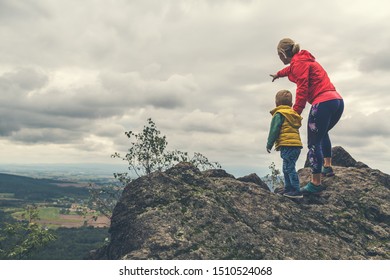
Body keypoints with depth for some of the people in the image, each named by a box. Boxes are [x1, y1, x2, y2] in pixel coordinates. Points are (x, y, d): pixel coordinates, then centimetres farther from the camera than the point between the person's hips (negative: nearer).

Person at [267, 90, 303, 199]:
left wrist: (269, 144, -4)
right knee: (287, 168, 17)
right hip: (297, 145, 9)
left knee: (289, 168, -8)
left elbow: (274, 131, -9)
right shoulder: (293, 114, 22)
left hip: (287, 145, -9)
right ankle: (288, 188, 23)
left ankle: (296, 191, -9)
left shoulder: (278, 114, -5)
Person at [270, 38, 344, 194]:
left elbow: (302, 89, -14)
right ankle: (328, 166, 27)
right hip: (338, 100, 10)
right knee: (323, 133, 31)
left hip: (323, 103, -10)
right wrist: (278, 74, 67)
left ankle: (315, 183, -7)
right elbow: (292, 69, 49)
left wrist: (296, 113, -15)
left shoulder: (298, 63, -3)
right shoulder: (304, 60, 26)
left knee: (314, 144, -7)